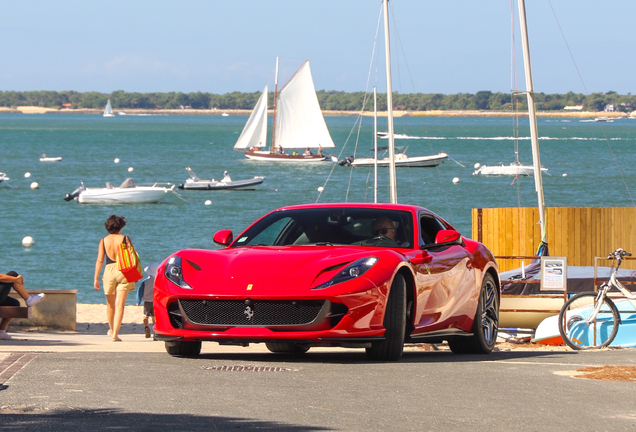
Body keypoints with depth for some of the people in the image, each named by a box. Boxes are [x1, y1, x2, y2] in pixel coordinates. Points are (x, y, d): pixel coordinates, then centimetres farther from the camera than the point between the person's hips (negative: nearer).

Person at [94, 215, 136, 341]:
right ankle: (115, 333, -12)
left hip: (109, 270, 2)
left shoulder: (103, 241, 3)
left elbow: (100, 261, 0)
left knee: (110, 304, 19)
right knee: (120, 304, -4)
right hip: (123, 271, -2)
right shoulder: (125, 239, -1)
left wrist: (96, 278, 3)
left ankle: (112, 330, 35)